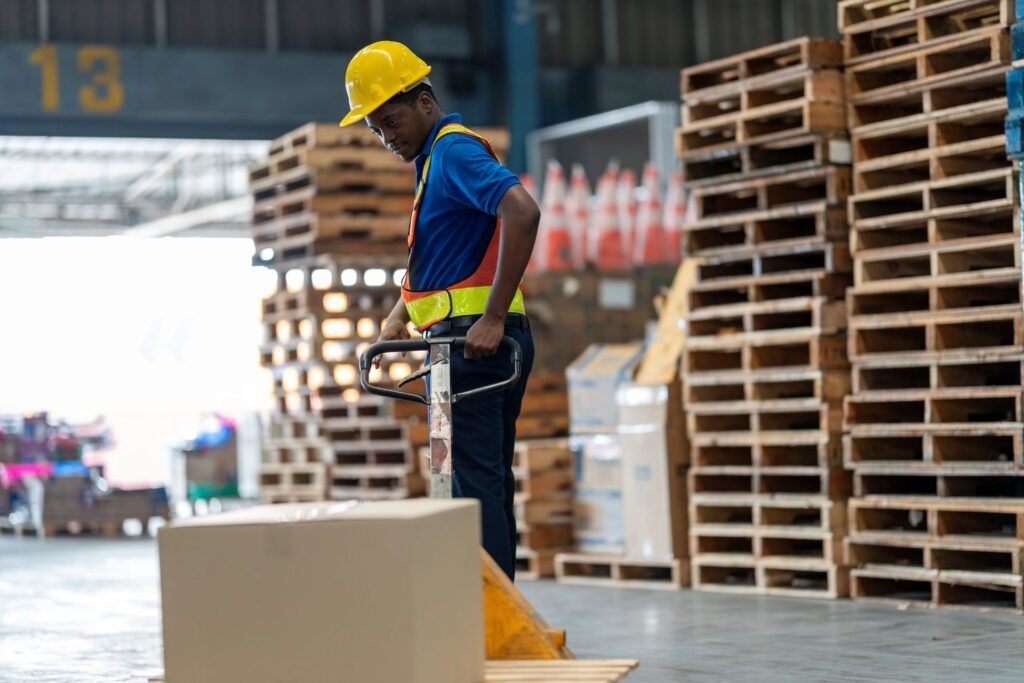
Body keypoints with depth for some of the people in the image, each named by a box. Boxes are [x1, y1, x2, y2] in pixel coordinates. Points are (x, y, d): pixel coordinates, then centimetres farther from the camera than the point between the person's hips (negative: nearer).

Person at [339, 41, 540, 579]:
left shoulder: (454, 150, -11)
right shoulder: (434, 158, 21)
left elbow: (523, 212, -27)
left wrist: (493, 317, -27)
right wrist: (399, 316, 14)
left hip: (475, 339, -10)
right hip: (480, 348, 10)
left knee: (475, 481, -11)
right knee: (489, 482, 11)